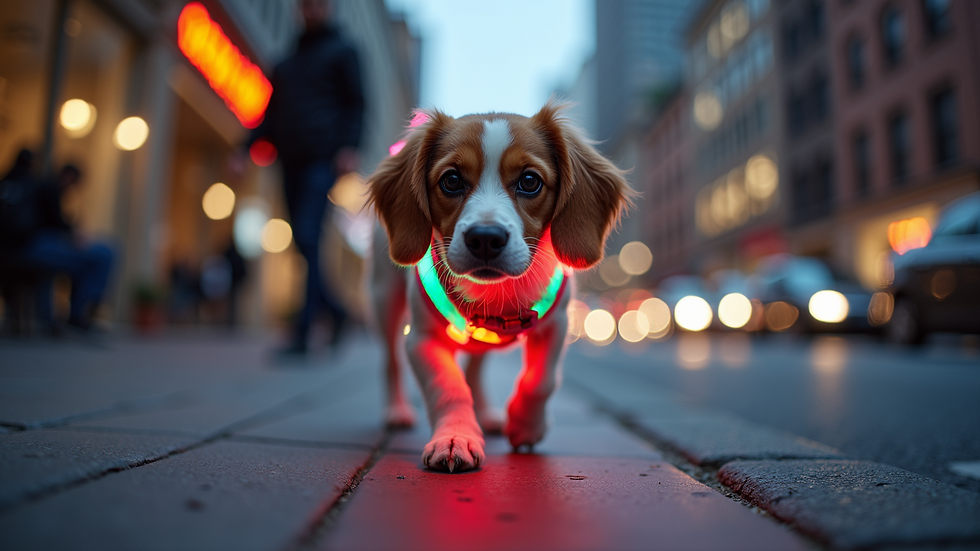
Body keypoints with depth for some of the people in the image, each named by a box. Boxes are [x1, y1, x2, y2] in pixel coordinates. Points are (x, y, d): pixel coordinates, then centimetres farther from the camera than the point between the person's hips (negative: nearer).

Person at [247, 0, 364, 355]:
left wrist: (350, 147, -16)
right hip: (291, 162, 6)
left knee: (307, 238, -18)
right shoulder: (286, 63, 25)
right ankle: (334, 310, 20)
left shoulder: (341, 51, 10)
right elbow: (271, 114, 24)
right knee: (303, 245, 3)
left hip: (323, 159, -6)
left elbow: (355, 103, 0)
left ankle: (301, 332, -17)